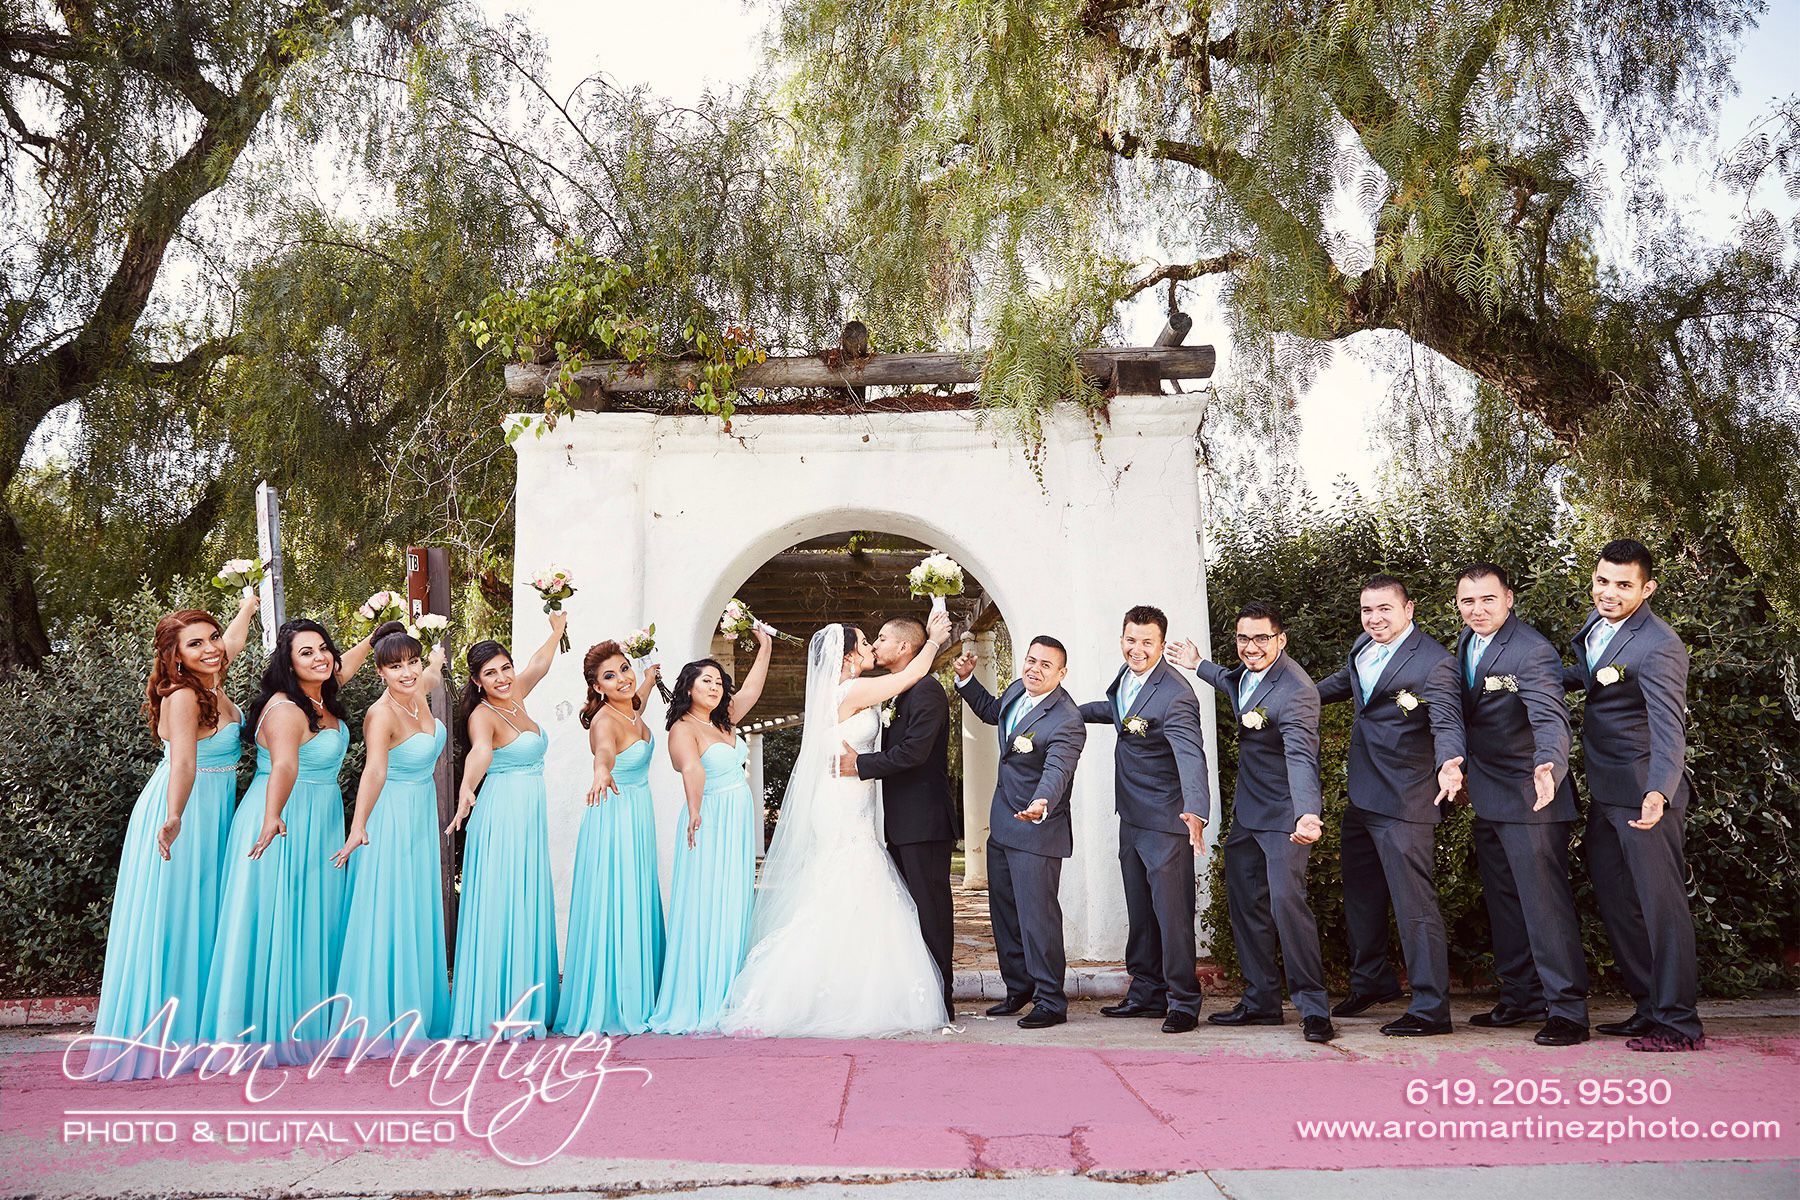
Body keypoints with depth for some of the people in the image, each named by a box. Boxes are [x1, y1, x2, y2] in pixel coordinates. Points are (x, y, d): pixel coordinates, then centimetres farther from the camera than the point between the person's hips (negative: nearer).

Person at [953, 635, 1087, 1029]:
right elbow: (992, 711, 22)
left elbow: (1056, 772, -38)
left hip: (1037, 830, -9)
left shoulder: (1066, 723, -24)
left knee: (1038, 915, -4)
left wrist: (1041, 805, -58)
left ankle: (1050, 1002, 10)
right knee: (1004, 911, 18)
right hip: (1002, 823, 9)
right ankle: (1018, 989, 34)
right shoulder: (1017, 690, 0)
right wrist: (966, 678, 8)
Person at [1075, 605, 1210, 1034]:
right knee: (1139, 912, 17)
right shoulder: (1128, 675, 3)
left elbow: (1191, 756, -37)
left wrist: (1196, 812, -50)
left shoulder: (1175, 696, -24)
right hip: (1131, 816, 9)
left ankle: (1183, 1002, 11)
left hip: (1165, 820, -9)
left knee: (1171, 910, -3)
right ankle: (1147, 993, 30)